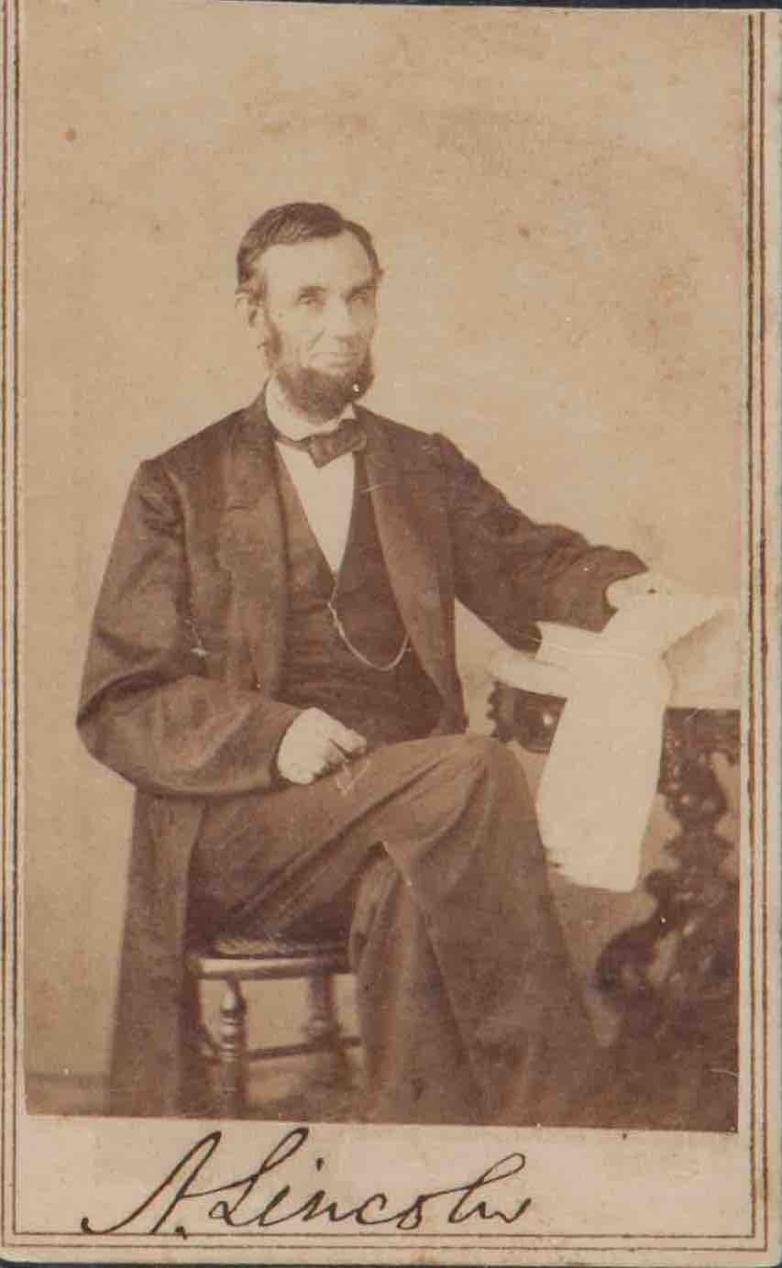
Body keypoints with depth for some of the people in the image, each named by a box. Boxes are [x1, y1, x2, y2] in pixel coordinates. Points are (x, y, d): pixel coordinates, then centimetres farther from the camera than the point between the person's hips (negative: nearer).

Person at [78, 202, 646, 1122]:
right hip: (232, 831, -3)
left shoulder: (427, 469, 21)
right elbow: (116, 706, 4)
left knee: (408, 896, -33)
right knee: (478, 774, -29)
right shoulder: (179, 487, 9)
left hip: (409, 803, 3)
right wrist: (271, 735, -14)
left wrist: (625, 587, -15)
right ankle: (542, 1102, -22)